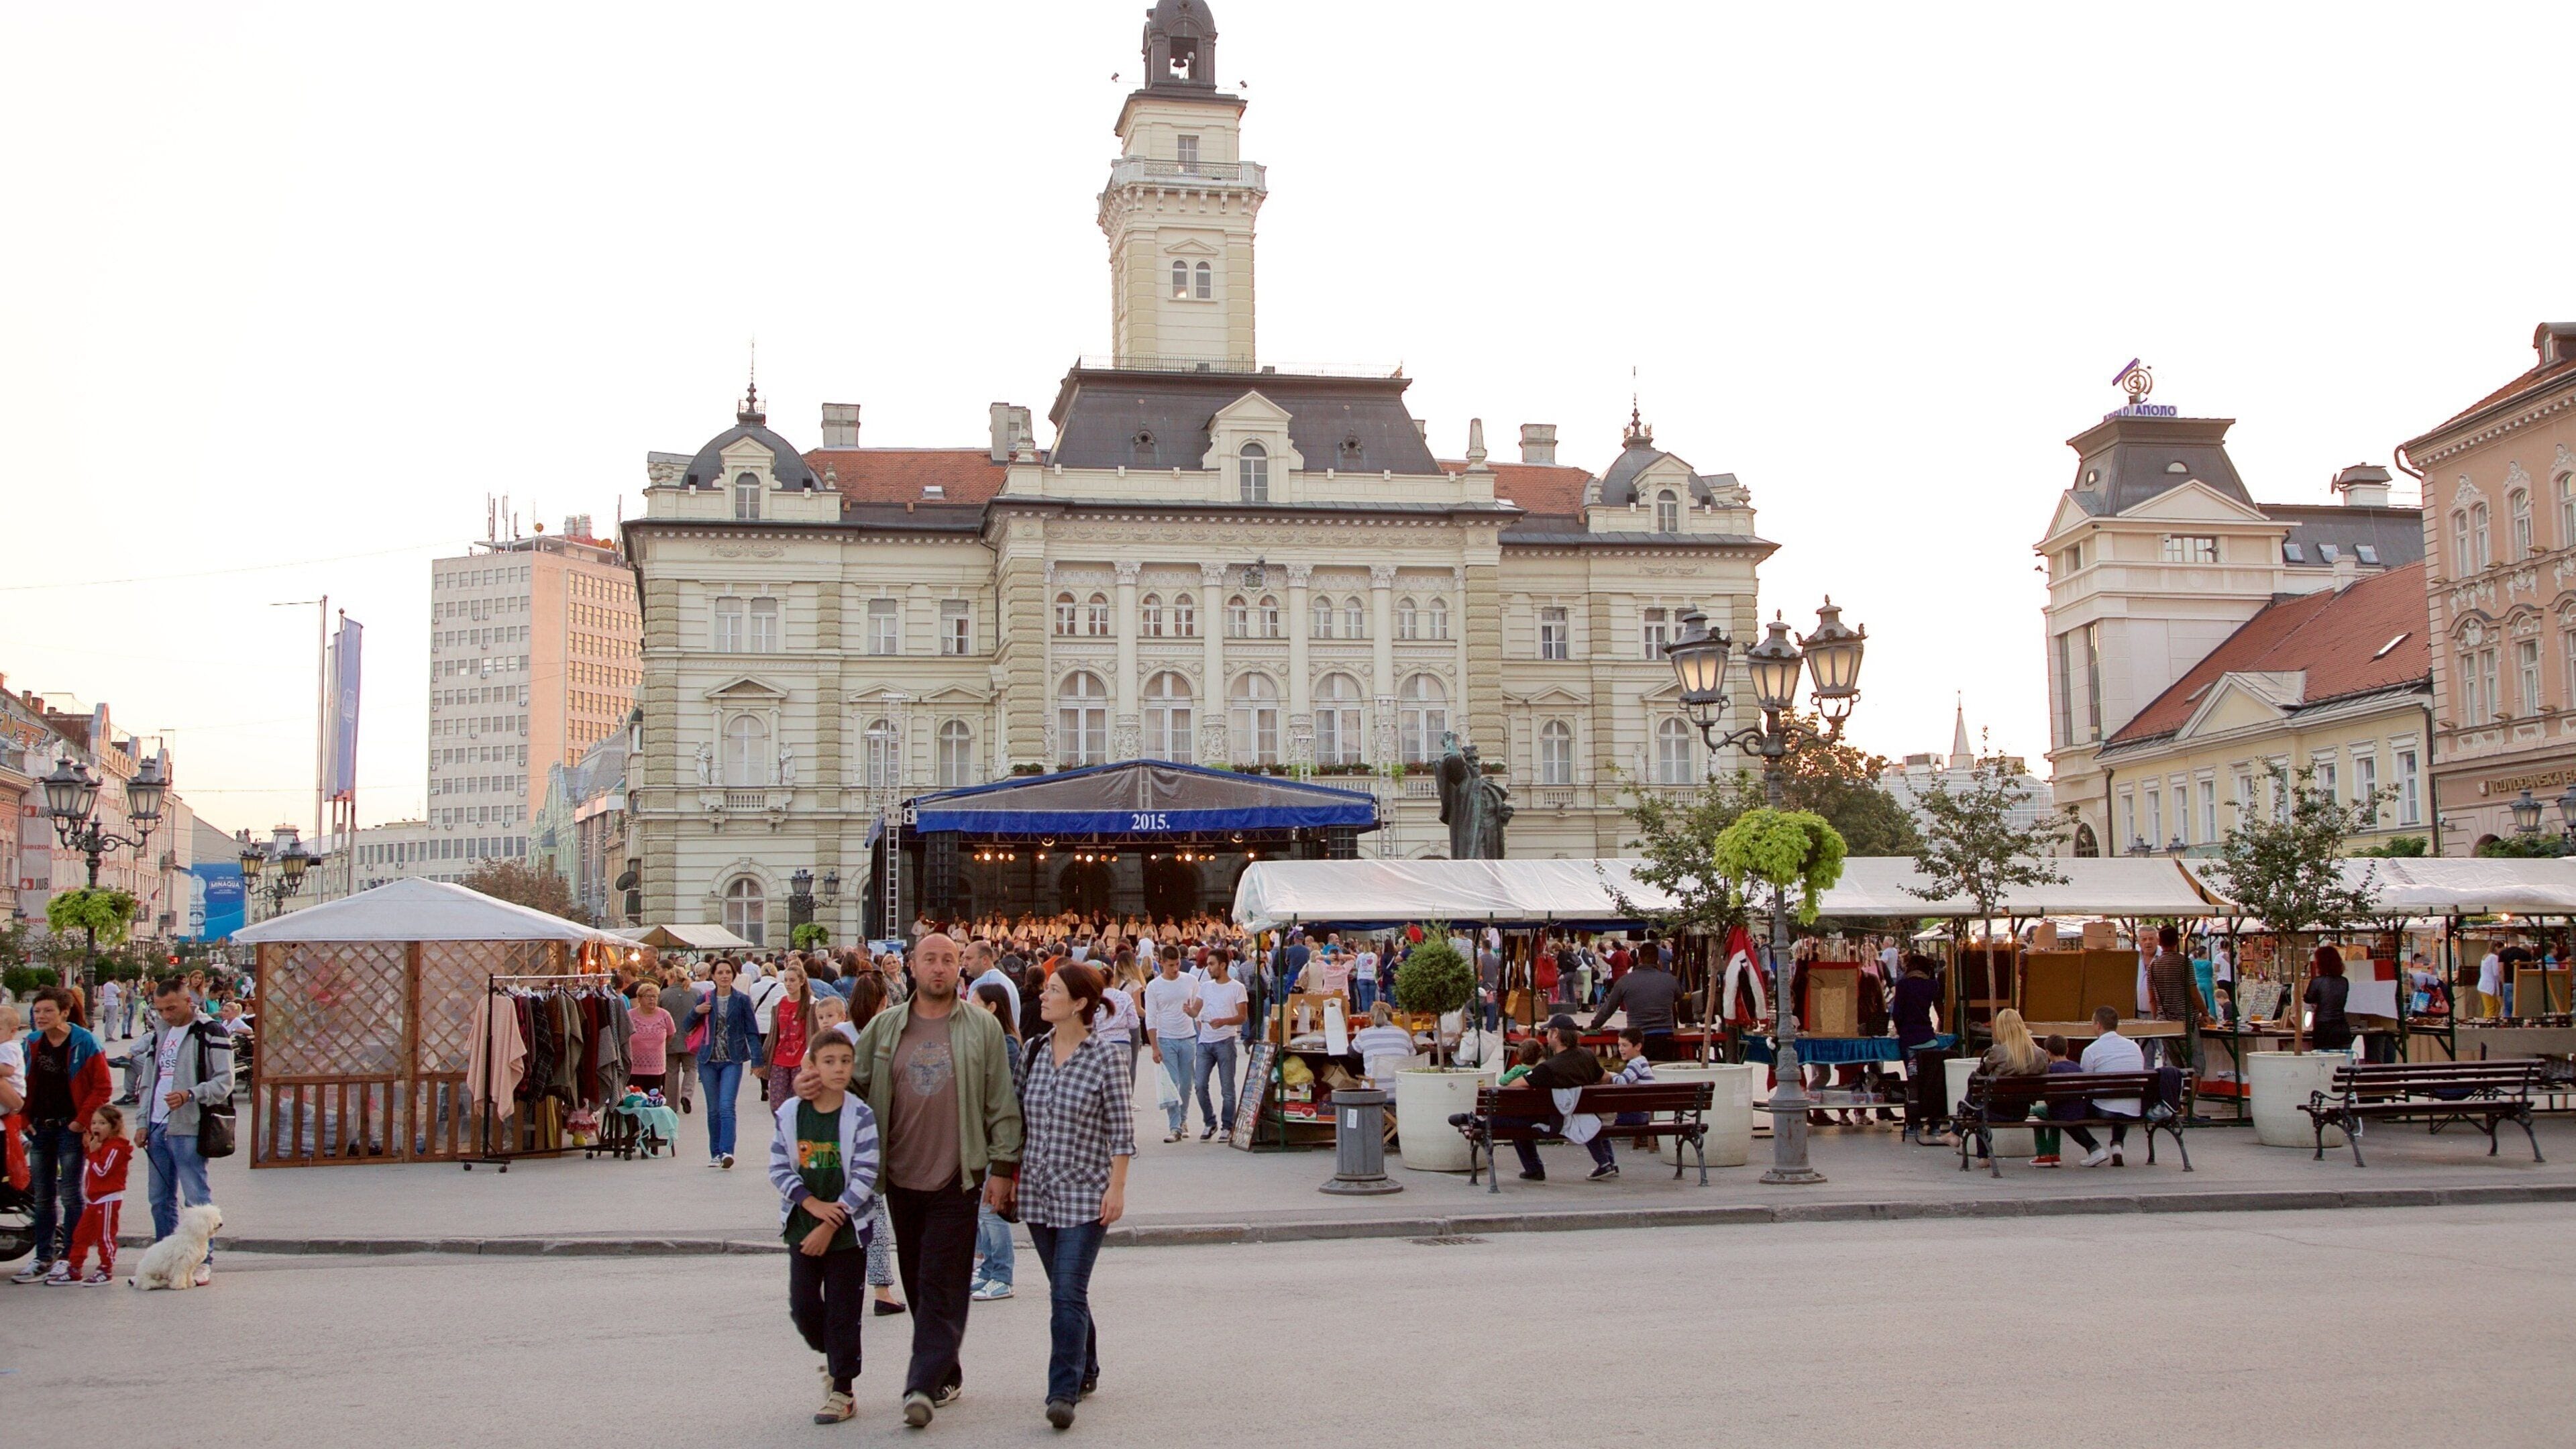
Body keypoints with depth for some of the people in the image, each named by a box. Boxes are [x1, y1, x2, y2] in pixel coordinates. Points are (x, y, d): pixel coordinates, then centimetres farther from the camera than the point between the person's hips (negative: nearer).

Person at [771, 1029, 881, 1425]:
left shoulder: (860, 1116, -10)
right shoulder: (791, 1112, -2)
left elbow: (865, 1177, -11)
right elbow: (778, 1167, 0)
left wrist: (830, 1225, -15)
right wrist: (812, 1204, -14)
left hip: (848, 1229, -3)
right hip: (801, 1227, 3)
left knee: (843, 1313, 1)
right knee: (803, 1306, 5)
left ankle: (842, 1391, 13)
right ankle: (831, 1357, 33)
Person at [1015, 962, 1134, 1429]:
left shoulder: (1106, 1058, -8)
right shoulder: (1033, 1051, 6)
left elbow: (1121, 1130, -7)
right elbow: (1018, 1118, 14)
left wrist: (1117, 1188, -11)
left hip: (1084, 1193, -5)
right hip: (1038, 1192, 5)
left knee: (1068, 1295, -11)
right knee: (1065, 1293, 14)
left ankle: (1064, 1392, -8)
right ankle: (1086, 1372, 29)